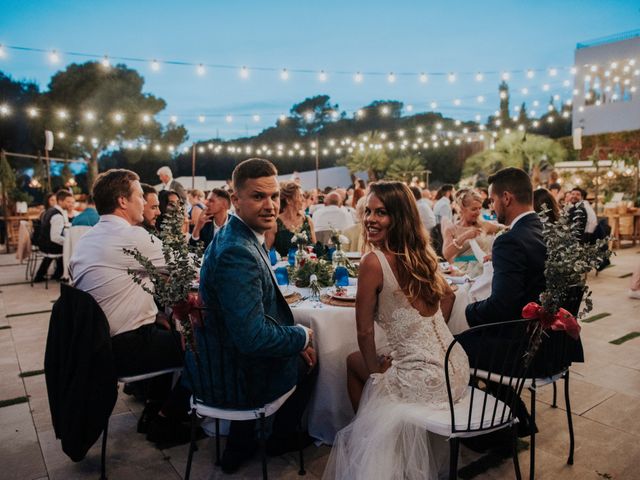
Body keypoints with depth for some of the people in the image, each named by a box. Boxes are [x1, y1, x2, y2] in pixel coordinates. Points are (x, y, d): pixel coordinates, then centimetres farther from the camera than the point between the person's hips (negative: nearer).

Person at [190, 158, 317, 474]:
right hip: (235, 379, -8)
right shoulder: (237, 253, -30)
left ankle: (239, 447, 39)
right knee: (309, 362, 17)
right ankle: (282, 438, 42)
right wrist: (302, 337, -14)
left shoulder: (235, 237, 1)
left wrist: (294, 339, 4)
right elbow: (254, 338, -32)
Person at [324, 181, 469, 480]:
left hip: (425, 380, -7)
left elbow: (364, 331, -15)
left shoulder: (374, 261, -20)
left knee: (354, 362, 21)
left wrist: (375, 369, 1)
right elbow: (447, 295, 19)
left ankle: (366, 438, 40)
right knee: (360, 362, 29)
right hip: (455, 368, 7)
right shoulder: (420, 253, 2)